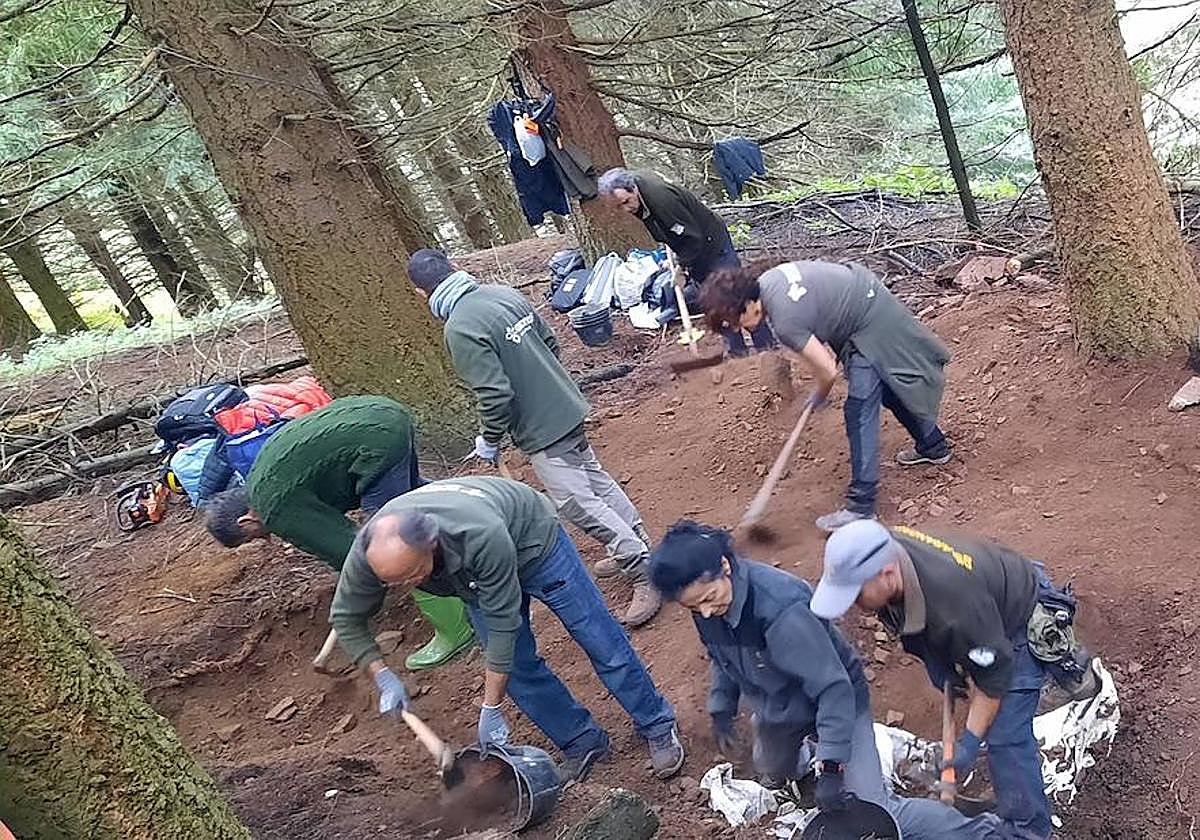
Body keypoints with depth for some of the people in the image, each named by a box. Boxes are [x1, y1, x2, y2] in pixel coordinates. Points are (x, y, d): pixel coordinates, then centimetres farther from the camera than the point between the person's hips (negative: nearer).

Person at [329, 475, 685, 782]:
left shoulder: (481, 537, -48)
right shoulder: (370, 551, -33)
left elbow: (503, 624, -36)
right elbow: (345, 618, -15)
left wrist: (491, 711, -28)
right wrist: (382, 677, -24)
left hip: (532, 536, -5)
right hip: (476, 576, 5)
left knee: (600, 640, 3)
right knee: (517, 666, 1)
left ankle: (658, 728, 20)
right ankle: (582, 743, 19)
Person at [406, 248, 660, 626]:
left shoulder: (460, 329, -22)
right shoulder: (505, 293, 2)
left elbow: (495, 395, -25)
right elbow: (550, 343, 12)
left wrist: (489, 440, -8)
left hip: (541, 429, -9)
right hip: (568, 406, 9)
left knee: (579, 503, -2)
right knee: (595, 479, 21)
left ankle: (645, 572, 2)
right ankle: (636, 549, 34)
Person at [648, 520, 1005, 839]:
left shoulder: (781, 608, -40)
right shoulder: (705, 602, -18)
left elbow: (833, 687, -32)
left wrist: (831, 768, -32)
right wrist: (721, 708, 5)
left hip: (835, 700, -6)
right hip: (777, 708, 7)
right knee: (772, 772, 30)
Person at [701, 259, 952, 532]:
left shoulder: (785, 322, -31)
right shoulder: (765, 280, -8)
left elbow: (828, 372, -22)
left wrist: (818, 397, 0)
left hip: (869, 323, -10)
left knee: (859, 411, -10)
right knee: (887, 389, 26)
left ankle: (861, 506, -8)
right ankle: (934, 447, 47)